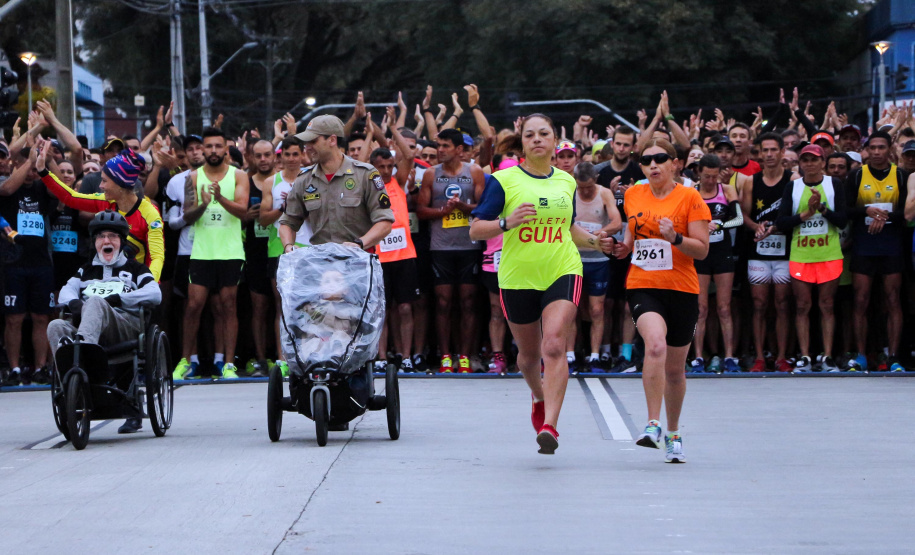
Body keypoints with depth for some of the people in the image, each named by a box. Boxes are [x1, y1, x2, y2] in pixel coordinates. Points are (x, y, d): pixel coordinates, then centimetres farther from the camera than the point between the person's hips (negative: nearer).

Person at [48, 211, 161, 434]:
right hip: (89, 330, 4)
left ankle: (82, 346, -67)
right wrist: (73, 301, -9)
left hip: (126, 326, -4)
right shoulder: (87, 270, 35)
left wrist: (118, 298, -7)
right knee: (56, 327, -28)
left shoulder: (134, 268, 25)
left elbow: (155, 294, 5)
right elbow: (67, 290, 17)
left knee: (95, 302, -36)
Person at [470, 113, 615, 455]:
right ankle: (539, 396, 47)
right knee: (529, 352, 13)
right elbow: (475, 230, -5)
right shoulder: (503, 180, -3)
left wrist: (593, 240, 7)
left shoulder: (566, 181, 9)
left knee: (554, 346, -18)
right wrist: (506, 222, -23)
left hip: (563, 272, 1)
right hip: (518, 276, -1)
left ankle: (549, 425, -23)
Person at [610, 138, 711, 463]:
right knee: (655, 344, -29)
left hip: (682, 290, -1)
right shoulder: (633, 196, 8)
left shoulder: (689, 198, -3)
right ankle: (653, 425, -28)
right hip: (643, 287, 1)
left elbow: (702, 250, -6)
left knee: (675, 369, 11)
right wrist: (625, 247, 5)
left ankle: (673, 434, 32)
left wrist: (675, 238, -23)